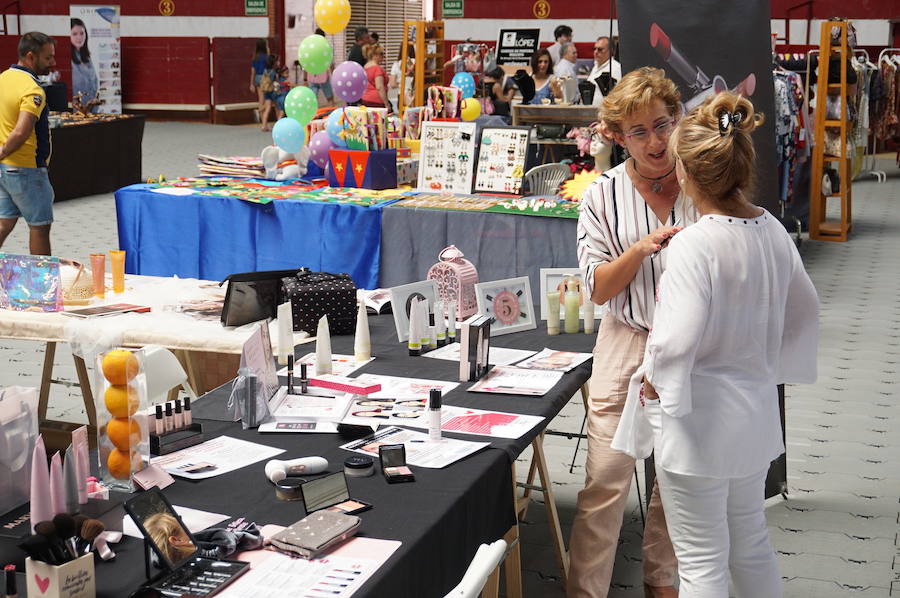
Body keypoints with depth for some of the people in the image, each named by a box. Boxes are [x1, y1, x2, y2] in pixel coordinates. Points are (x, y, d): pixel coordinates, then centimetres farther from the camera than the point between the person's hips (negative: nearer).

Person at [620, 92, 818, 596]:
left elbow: (679, 340, -28)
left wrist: (653, 378, -10)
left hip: (699, 421, -7)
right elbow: (804, 312, 11)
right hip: (756, 413, 7)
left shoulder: (695, 244, -24)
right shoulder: (774, 231, -1)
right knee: (752, 545, 24)